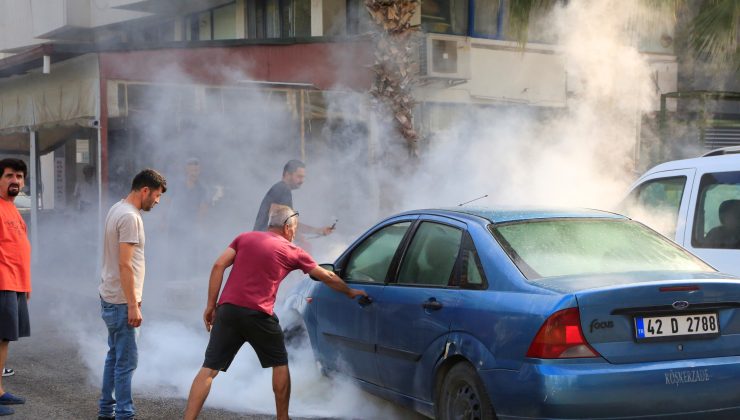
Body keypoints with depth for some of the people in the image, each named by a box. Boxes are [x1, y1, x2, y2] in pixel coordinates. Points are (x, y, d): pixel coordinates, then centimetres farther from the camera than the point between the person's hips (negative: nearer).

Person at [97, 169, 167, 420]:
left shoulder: (118, 210, 12)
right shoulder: (129, 217, -18)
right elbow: (124, 265, -22)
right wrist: (133, 305, -20)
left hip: (110, 299, 10)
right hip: (121, 302, -10)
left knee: (115, 355, 17)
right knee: (127, 360, -5)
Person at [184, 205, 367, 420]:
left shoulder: (245, 237, 17)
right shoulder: (292, 252, 10)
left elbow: (218, 267, 6)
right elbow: (327, 277, 20)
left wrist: (211, 305, 8)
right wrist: (351, 292, 35)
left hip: (228, 309, 3)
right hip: (258, 314, -3)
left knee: (209, 368, 0)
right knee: (280, 364, 19)